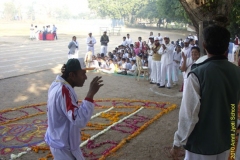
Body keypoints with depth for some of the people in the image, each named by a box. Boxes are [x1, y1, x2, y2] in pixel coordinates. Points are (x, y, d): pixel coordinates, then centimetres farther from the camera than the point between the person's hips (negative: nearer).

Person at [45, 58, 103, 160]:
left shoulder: (57, 85, 1)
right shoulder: (63, 91, -29)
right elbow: (79, 120, -37)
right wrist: (91, 94, -36)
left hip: (60, 140, 9)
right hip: (64, 145, -9)